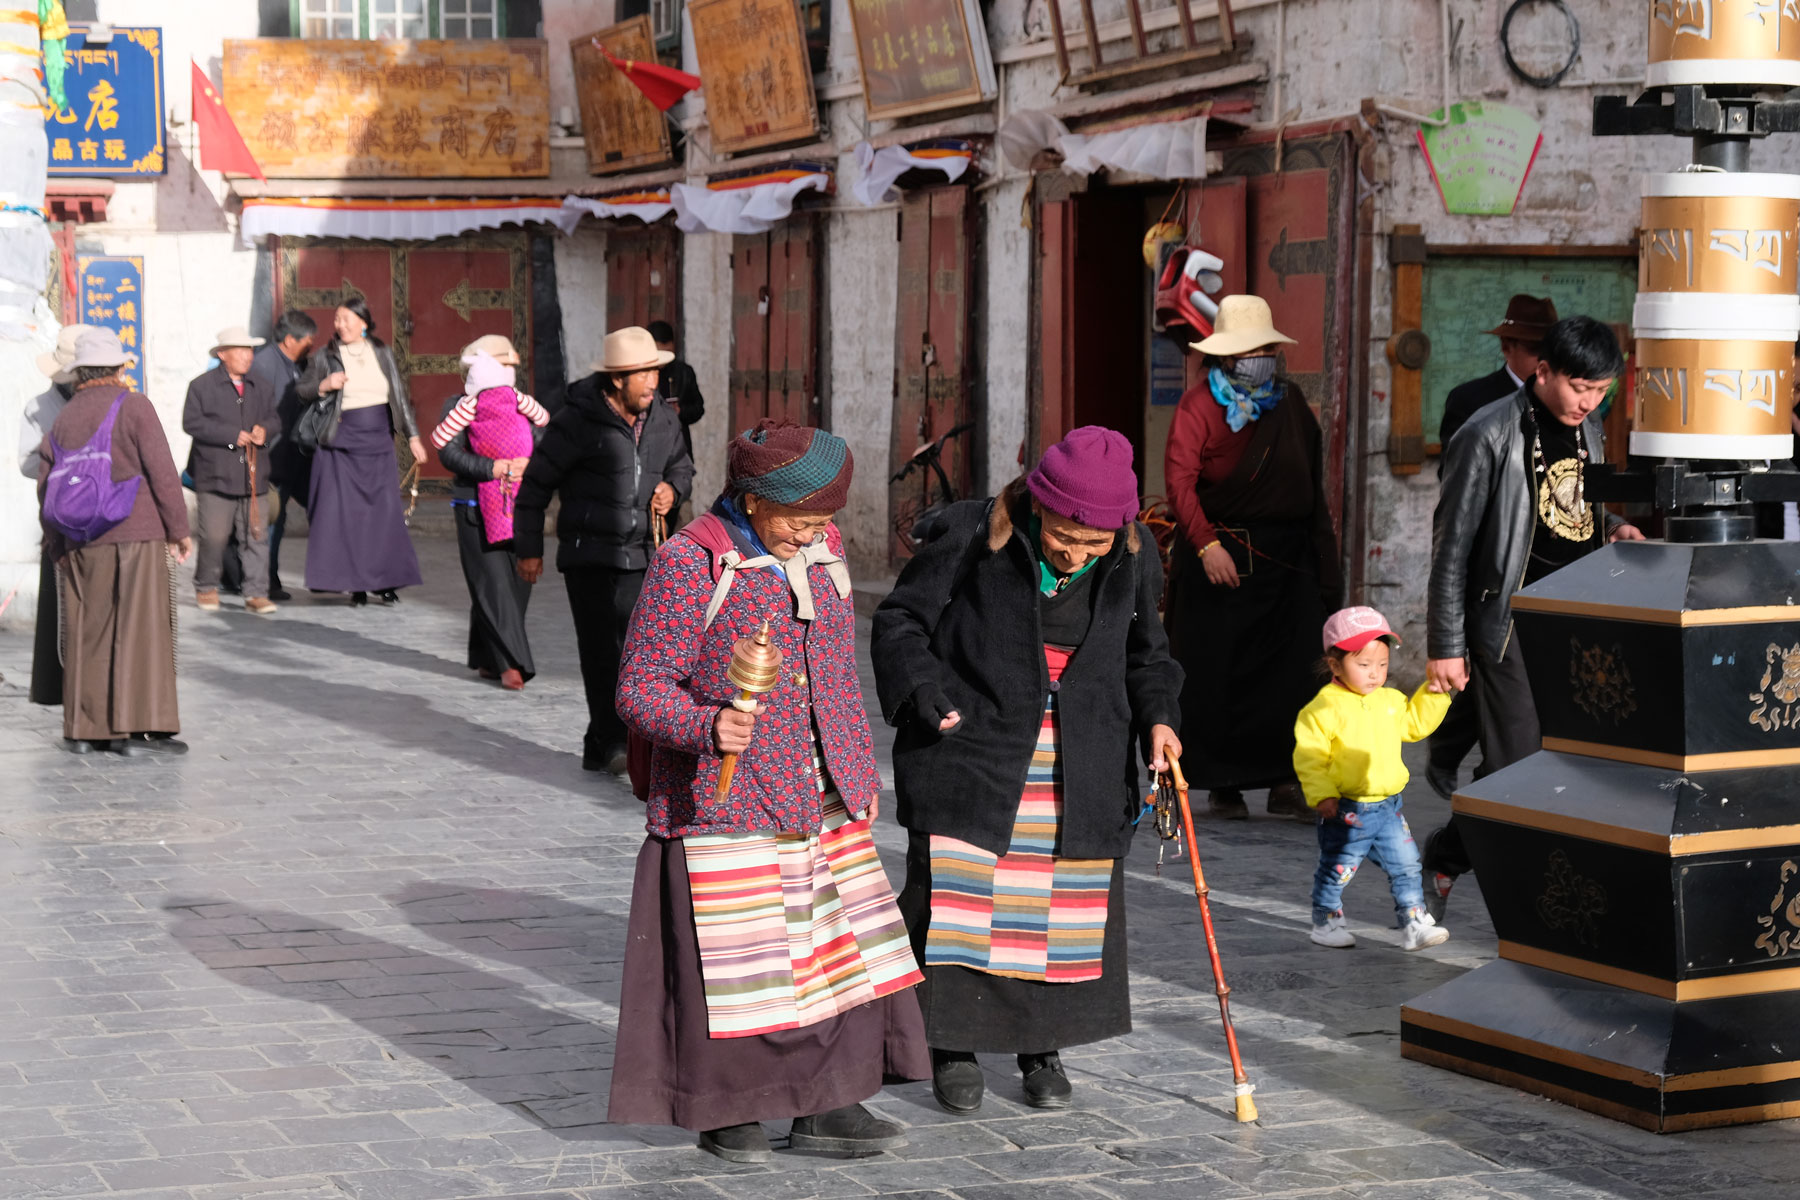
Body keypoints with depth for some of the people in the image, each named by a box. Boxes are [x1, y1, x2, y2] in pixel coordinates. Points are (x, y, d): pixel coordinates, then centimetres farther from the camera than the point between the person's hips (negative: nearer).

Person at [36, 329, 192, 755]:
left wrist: (59, 550, 19)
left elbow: (45, 488, 12)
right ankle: (137, 727, -10)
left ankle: (84, 728, 11)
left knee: (87, 633, 9)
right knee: (140, 629, -4)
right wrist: (179, 529, -2)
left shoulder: (62, 421, 12)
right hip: (135, 536, -5)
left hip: (80, 544, 5)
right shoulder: (133, 407, -4)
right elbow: (161, 472, -10)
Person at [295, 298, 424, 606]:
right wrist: (324, 385, -15)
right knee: (346, 512, -6)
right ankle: (356, 583, -1)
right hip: (342, 445, -2)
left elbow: (400, 396, 11)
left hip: (379, 442, 2)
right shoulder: (325, 357, 3)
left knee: (385, 511, -1)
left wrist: (412, 435, 8)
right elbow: (301, 390, 5)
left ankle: (387, 581, 5)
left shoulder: (382, 354, 8)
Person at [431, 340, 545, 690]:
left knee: (518, 584, 5)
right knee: (493, 584, -10)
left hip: (519, 507, 5)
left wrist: (526, 464, -14)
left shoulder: (522, 405, 15)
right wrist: (491, 468, -21)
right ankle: (511, 662, -13)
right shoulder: (459, 406, 3)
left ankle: (486, 660, 18)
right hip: (477, 509, -5)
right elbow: (449, 451, -9)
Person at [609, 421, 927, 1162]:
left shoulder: (820, 555, 8)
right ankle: (724, 1114, 16)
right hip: (722, 803, -6)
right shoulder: (688, 566, -13)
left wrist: (861, 775, 19)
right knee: (730, 959, 0)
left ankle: (828, 1108, 15)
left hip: (819, 801, 7)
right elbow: (640, 688, -13)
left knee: (841, 947, 5)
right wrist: (707, 726, -31)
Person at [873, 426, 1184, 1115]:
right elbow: (900, 620, -3)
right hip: (976, 752, -3)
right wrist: (932, 700, -15)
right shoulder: (973, 536, -12)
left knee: (1068, 904, 6)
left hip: (1081, 767, 3)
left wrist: (1158, 717, -3)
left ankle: (1044, 1048, 21)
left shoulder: (1132, 559, -1)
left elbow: (1144, 653, 14)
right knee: (962, 896, -1)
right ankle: (954, 1048, 13)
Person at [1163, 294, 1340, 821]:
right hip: (1222, 555, -4)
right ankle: (1224, 784, 8)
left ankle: (1283, 781, 5)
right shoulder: (1199, 406, -4)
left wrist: (1323, 550, 8)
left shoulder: (1290, 402, 13)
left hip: (1287, 559, 4)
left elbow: (1312, 480, 14)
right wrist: (1207, 545, -25)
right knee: (1218, 673, 0)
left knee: (1288, 672, 0)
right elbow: (1180, 481, -15)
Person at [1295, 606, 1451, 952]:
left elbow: (1415, 725, 21)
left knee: (1406, 866, 7)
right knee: (1336, 871, 7)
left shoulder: (1391, 701, 6)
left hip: (1388, 806, 5)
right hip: (1346, 810, -5)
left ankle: (1414, 925, 15)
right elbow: (1309, 758, -16)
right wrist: (1323, 796, -23)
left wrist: (1432, 695, 10)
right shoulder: (1323, 709, -15)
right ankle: (1326, 923, 24)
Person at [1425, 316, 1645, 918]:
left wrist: (1610, 527, 3)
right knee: (1517, 765, -7)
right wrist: (1445, 646, -10)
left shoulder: (1588, 431, 11)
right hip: (1511, 621, -7)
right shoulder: (1490, 436, -11)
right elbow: (1452, 546, -9)